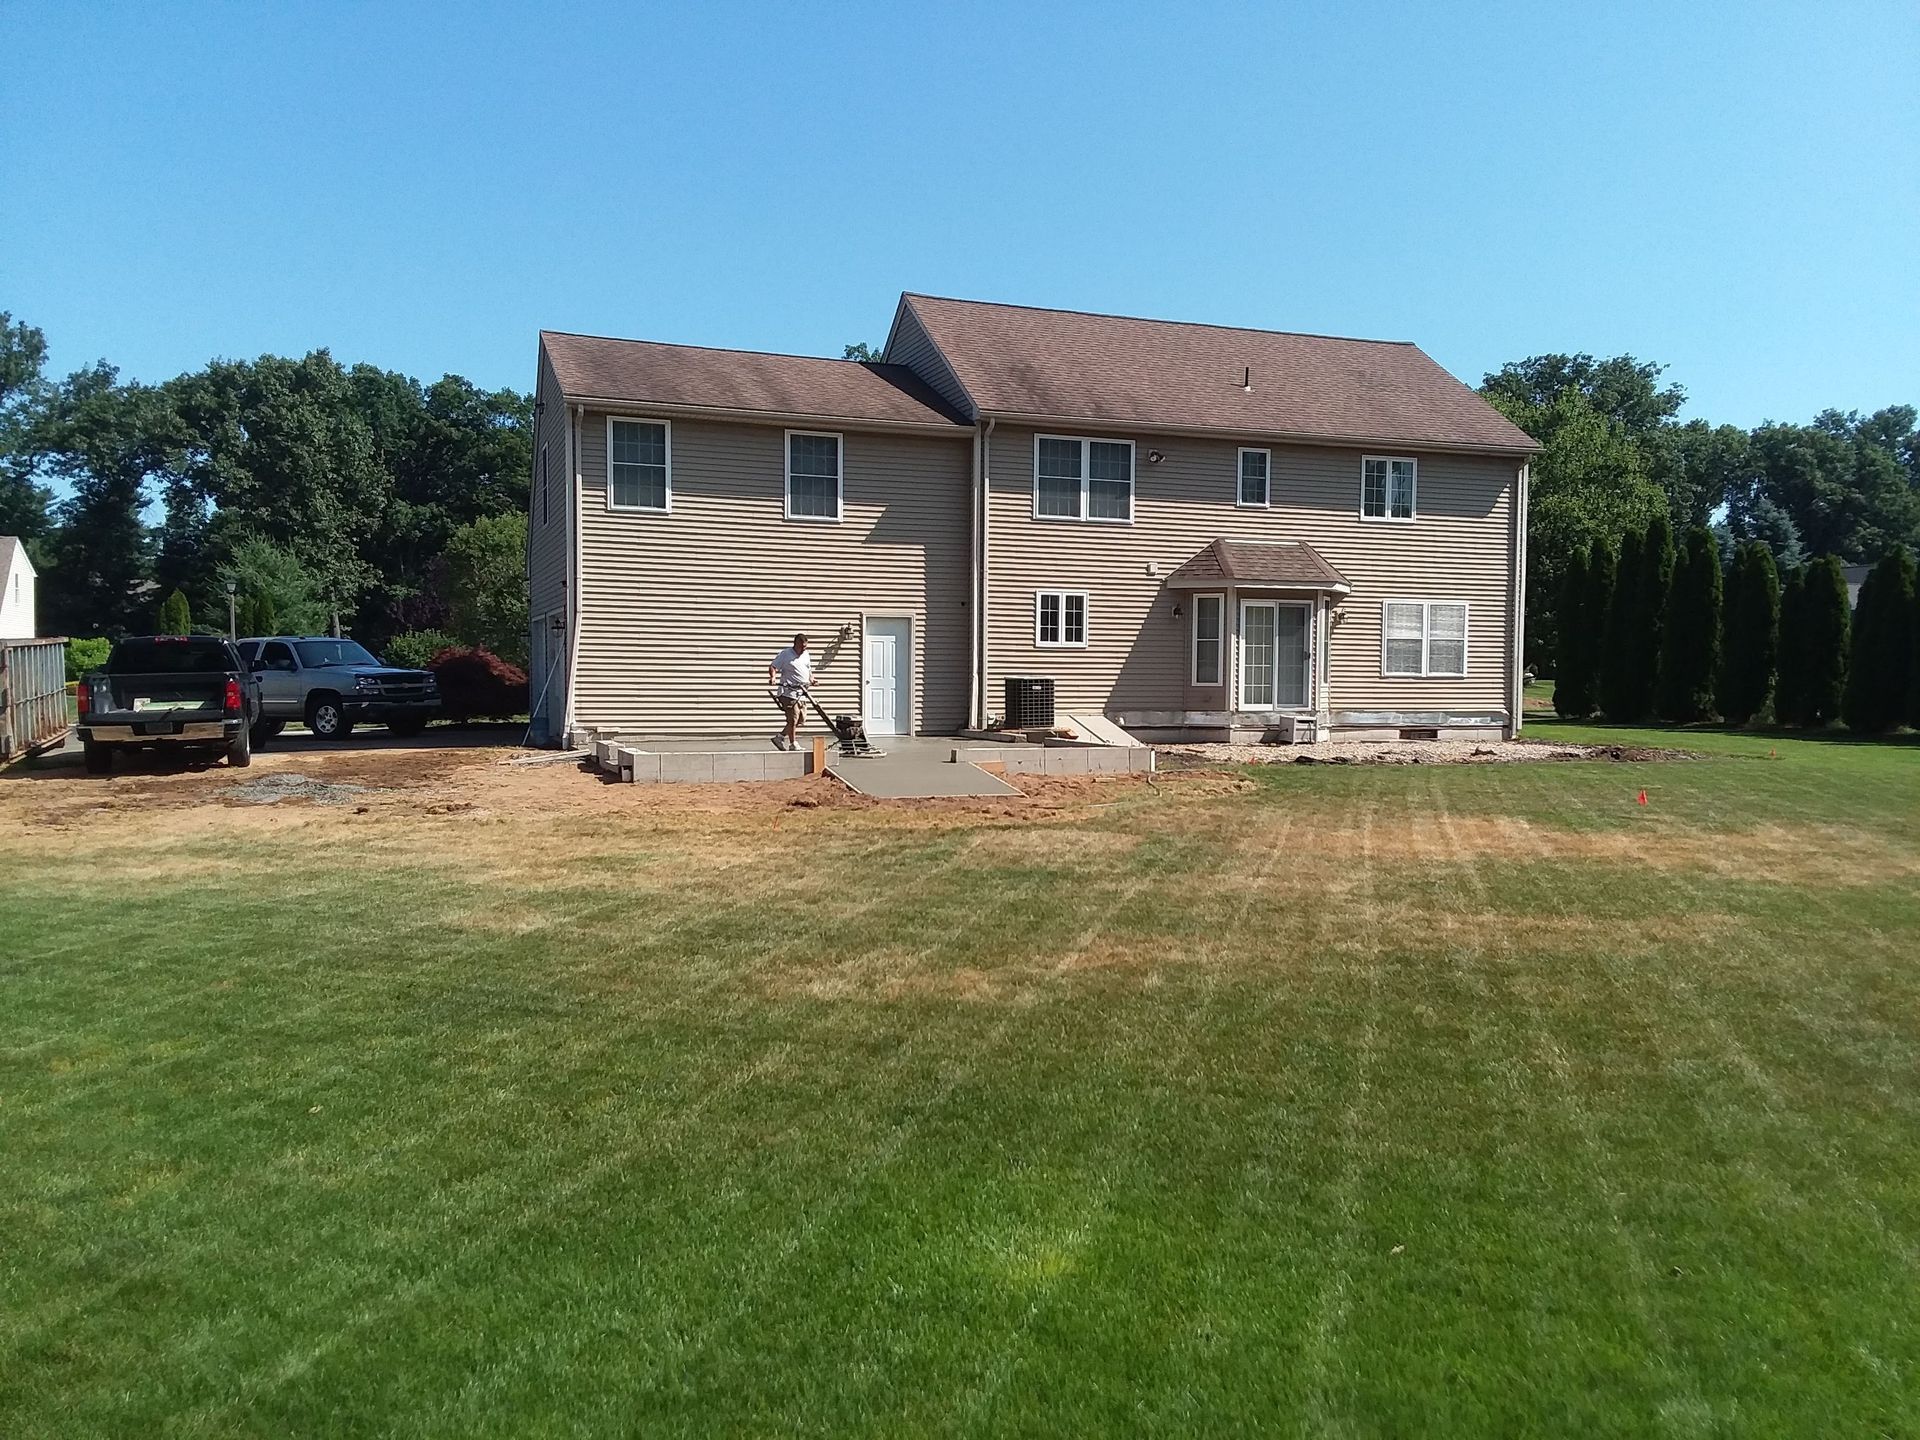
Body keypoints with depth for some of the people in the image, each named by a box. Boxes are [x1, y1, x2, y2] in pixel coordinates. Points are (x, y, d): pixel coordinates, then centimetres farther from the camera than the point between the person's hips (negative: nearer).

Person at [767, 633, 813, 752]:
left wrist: (812, 679, 13)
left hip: (802, 692, 7)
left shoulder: (806, 655, 16)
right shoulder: (785, 654, -5)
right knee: (793, 718, -10)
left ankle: (780, 737, 18)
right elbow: (772, 666, -7)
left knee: (800, 719, 7)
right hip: (789, 691, -7)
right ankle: (793, 744, 0)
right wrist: (773, 677, -25)